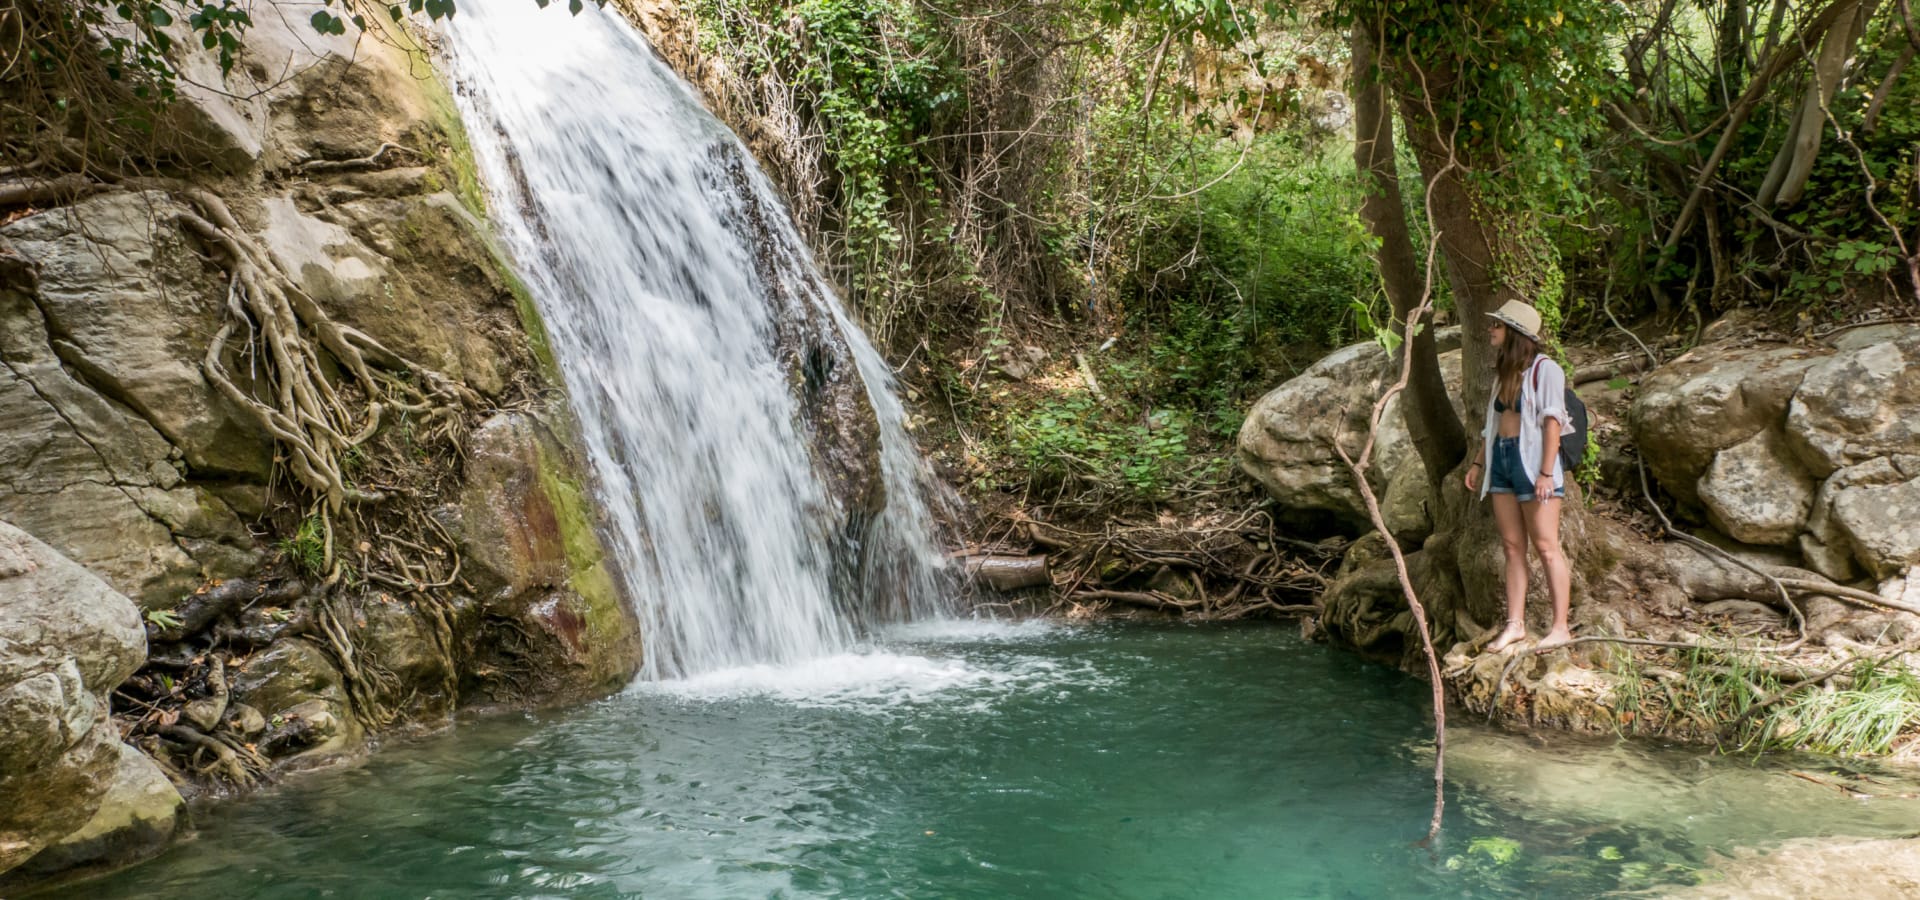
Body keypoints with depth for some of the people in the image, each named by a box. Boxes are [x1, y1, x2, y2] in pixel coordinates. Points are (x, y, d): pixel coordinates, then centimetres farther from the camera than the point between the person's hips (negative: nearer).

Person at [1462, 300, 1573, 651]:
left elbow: (1552, 422, -13)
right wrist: (1478, 463, 18)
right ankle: (1515, 624, 10)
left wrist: (1546, 473, -19)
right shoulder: (1503, 372, 16)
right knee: (1512, 546, 7)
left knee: (1545, 546, -5)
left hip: (1532, 459, -8)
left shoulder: (1544, 370, -8)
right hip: (1500, 459, 8)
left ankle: (1560, 628, -1)